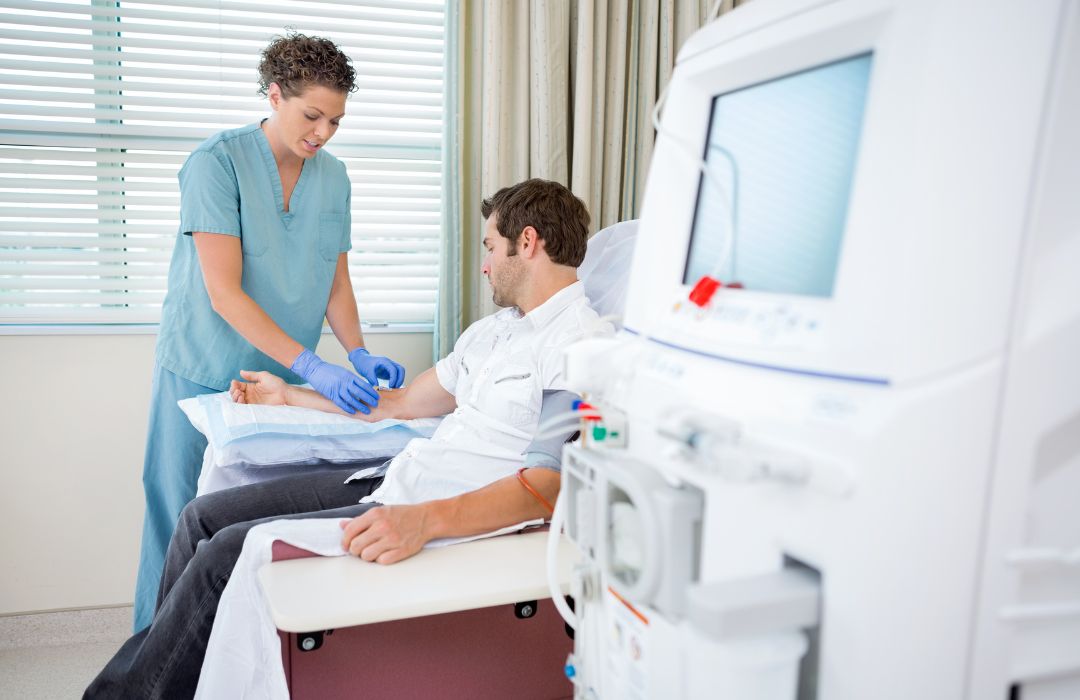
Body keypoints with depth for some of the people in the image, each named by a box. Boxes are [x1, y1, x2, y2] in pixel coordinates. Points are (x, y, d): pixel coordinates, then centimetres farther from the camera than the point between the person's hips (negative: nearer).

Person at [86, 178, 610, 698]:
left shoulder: (581, 343, -13)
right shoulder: (493, 329, 17)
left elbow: (547, 485, -24)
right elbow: (400, 403, 24)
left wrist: (424, 520, -36)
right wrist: (288, 395, 32)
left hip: (446, 519, -9)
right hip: (388, 479, 9)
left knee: (228, 552, -14)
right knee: (202, 517, 6)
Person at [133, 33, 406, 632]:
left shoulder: (333, 177, 4)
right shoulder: (218, 161, -13)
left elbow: (336, 283, 7)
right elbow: (224, 293, -20)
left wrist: (358, 355, -11)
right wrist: (313, 368, -28)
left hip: (282, 378, 4)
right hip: (203, 373, -4)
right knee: (183, 525, 4)